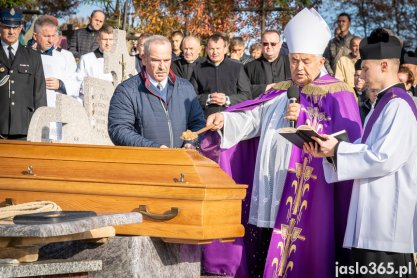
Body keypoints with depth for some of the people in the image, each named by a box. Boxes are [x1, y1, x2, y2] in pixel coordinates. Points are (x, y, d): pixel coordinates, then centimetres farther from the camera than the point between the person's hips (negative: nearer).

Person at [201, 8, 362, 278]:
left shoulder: (337, 96, -1)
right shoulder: (280, 93, 16)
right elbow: (251, 120, 7)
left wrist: (305, 119, -19)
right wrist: (225, 120, -11)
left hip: (304, 195, -5)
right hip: (268, 193, 6)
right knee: (259, 254, 6)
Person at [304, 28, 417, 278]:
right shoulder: (385, 103, 17)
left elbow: (384, 158, -22)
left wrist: (337, 149, -14)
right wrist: (330, 151, 3)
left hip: (389, 218, -10)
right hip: (374, 216, 10)